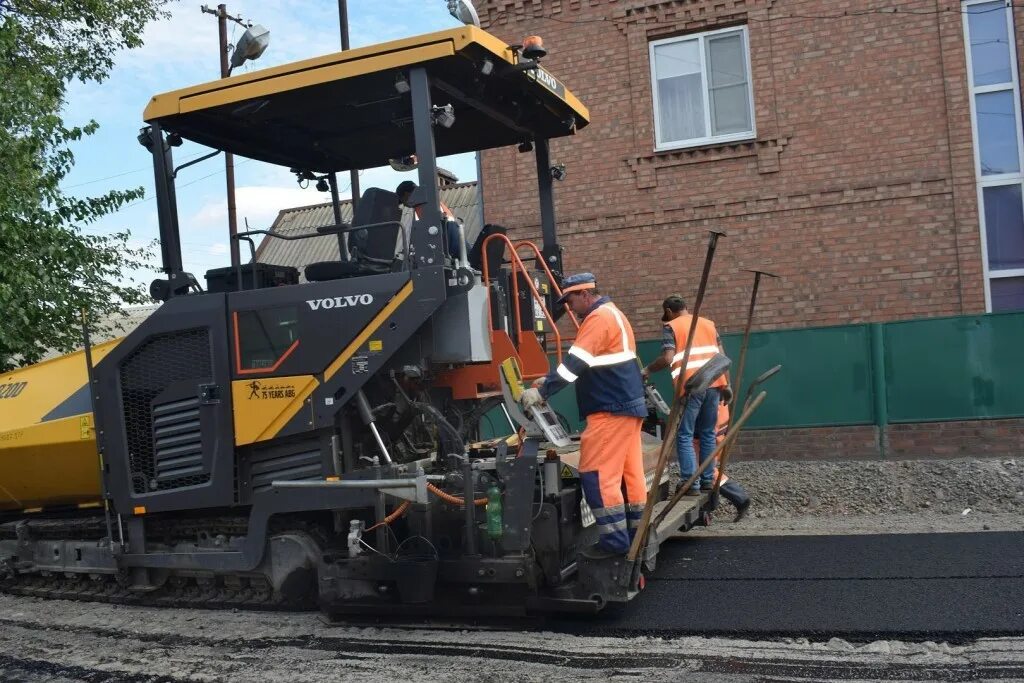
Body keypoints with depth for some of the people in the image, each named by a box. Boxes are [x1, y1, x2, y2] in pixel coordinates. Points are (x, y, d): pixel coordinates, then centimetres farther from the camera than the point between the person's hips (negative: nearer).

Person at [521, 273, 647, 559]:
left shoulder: (598, 317, -13)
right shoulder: (612, 314, 20)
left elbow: (575, 362, -20)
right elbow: (587, 364, 23)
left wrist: (541, 392, -16)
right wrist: (548, 381, 16)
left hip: (611, 409, -11)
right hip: (628, 405, 11)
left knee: (596, 474, -8)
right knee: (630, 473, 11)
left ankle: (615, 539, -5)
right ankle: (635, 535, 16)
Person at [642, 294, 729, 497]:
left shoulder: (671, 327, 3)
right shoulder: (708, 323, 20)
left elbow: (667, 359, -10)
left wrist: (648, 370, 6)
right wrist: (726, 384, 17)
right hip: (713, 383, 6)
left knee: (684, 436, 1)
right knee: (707, 433, 16)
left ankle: (691, 484, -3)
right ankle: (708, 479, 20)